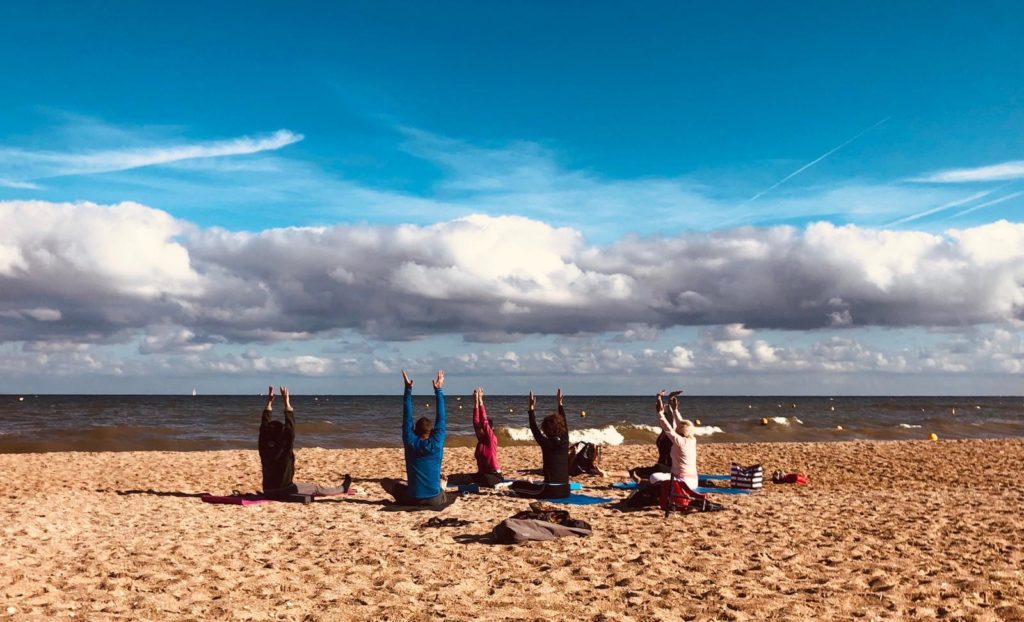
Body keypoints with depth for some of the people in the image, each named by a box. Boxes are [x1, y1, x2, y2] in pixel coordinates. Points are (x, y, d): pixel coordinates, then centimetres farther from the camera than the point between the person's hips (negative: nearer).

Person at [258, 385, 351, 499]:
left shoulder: (264, 449, -7)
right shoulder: (285, 449, -20)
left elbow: (264, 426, 1)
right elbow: (290, 428, -17)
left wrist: (269, 403, 1)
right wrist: (287, 404, -16)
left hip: (268, 492, 5)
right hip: (285, 492, -5)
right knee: (317, 489, 14)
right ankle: (342, 488, 31)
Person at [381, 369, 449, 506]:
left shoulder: (410, 444, -6)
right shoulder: (436, 444, -7)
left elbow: (407, 419, 0)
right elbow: (441, 419, 0)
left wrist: (408, 389, -1)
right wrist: (438, 390, 1)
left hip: (412, 500, -2)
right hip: (435, 500, 2)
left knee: (386, 481, 21)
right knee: (443, 498, 39)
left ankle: (404, 499, 15)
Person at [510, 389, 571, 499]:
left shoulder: (547, 443, -11)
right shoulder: (564, 442, 3)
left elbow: (534, 428, -4)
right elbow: (564, 423, 15)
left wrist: (531, 408, 1)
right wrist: (560, 404, 23)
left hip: (550, 491, -7)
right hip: (565, 491, 7)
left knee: (516, 485, 7)